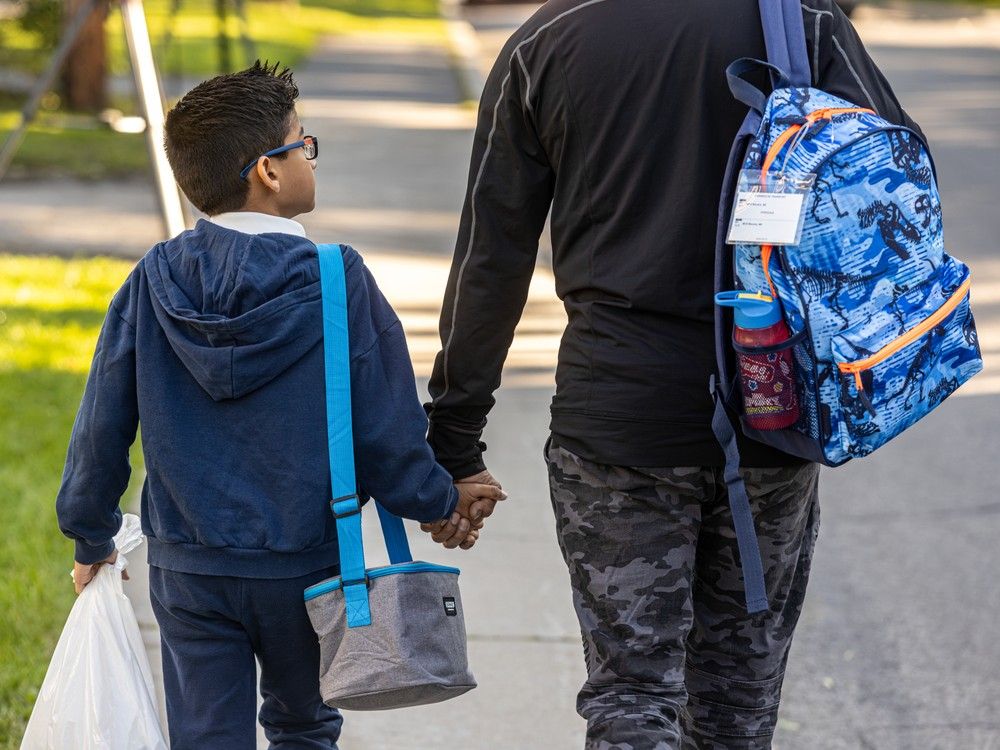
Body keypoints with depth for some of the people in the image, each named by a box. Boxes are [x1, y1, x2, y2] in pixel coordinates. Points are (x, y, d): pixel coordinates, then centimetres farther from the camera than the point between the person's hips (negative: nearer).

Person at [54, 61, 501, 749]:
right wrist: (442, 501, 7)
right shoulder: (339, 286, -14)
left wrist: (93, 537, 15)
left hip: (187, 569, 2)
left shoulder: (152, 285, -5)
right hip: (303, 565, -1)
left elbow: (102, 427, 0)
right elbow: (386, 435, -12)